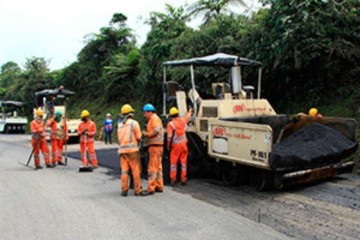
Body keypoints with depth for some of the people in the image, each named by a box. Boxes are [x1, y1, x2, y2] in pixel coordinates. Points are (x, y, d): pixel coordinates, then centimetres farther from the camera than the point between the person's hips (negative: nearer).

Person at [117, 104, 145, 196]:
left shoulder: (120, 125, 15)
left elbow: (119, 139, 14)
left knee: (124, 170, 6)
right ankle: (138, 190, 2)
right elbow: (138, 137, -4)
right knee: (136, 170, 0)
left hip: (122, 150, 6)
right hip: (132, 149, -6)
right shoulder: (134, 123, -3)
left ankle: (124, 190, 6)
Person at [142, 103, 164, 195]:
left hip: (155, 146, -11)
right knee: (158, 167, 15)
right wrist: (147, 133, 8)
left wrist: (146, 134, -11)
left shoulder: (154, 118, -9)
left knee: (152, 167, -9)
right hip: (157, 146, 11)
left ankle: (151, 188, -8)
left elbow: (156, 130, -22)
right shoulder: (153, 119, 23)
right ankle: (159, 186, 22)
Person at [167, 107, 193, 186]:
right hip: (183, 144, 4)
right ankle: (183, 179, 12)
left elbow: (169, 136, -12)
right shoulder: (183, 120, 5)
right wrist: (190, 112, 48)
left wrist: (168, 146, 1)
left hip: (175, 145, -3)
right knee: (184, 162, 9)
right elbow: (188, 117, 28)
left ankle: (173, 180, 5)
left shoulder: (170, 124, -9)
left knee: (173, 163, 4)